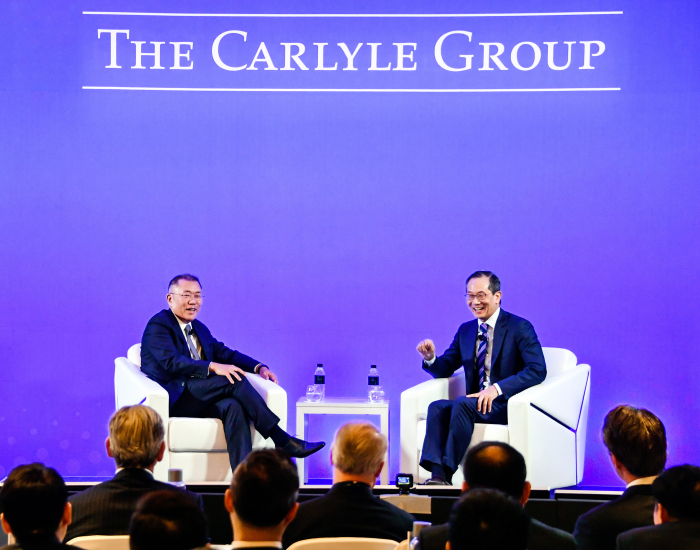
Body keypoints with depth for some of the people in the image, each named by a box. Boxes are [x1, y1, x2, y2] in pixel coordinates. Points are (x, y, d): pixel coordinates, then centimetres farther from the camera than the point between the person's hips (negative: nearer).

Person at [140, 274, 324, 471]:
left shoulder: (199, 328, 24)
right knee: (234, 380, -25)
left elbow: (225, 354, 21)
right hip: (171, 401, -7)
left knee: (233, 406, -29)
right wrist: (213, 367, -30)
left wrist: (259, 367, 3)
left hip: (200, 399, 7)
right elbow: (172, 362, -19)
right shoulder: (158, 325, -3)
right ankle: (282, 441, -23)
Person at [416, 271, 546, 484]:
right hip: (475, 403, 5)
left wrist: (497, 388, -24)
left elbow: (537, 370, -14)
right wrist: (430, 358, -6)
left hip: (508, 404, -5)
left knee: (462, 404, -32)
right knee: (436, 407, -24)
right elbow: (445, 369, 19)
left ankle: (448, 472, -31)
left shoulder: (519, 328, -2)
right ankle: (437, 475, -37)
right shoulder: (465, 330, 17)